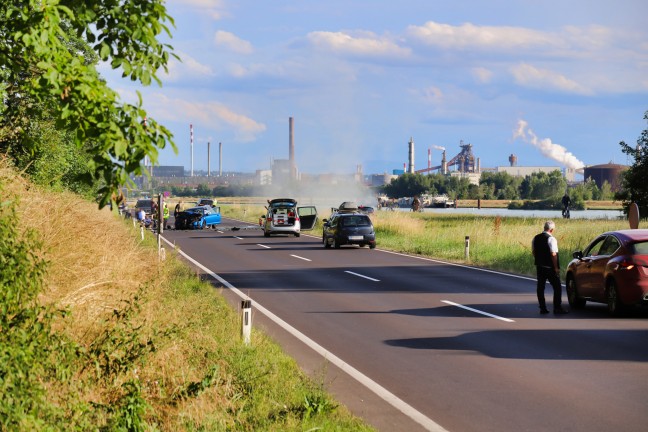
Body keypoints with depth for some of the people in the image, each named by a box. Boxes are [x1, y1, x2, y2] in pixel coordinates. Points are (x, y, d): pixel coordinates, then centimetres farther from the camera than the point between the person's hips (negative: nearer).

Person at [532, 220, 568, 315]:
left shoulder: (536, 238, 7)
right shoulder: (551, 239, -15)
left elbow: (533, 251, 14)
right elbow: (553, 254, -19)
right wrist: (556, 267, -15)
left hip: (539, 266, 7)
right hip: (550, 267, -7)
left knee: (540, 287, 10)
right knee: (557, 287, 1)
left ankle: (542, 308, 10)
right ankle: (557, 308, -2)